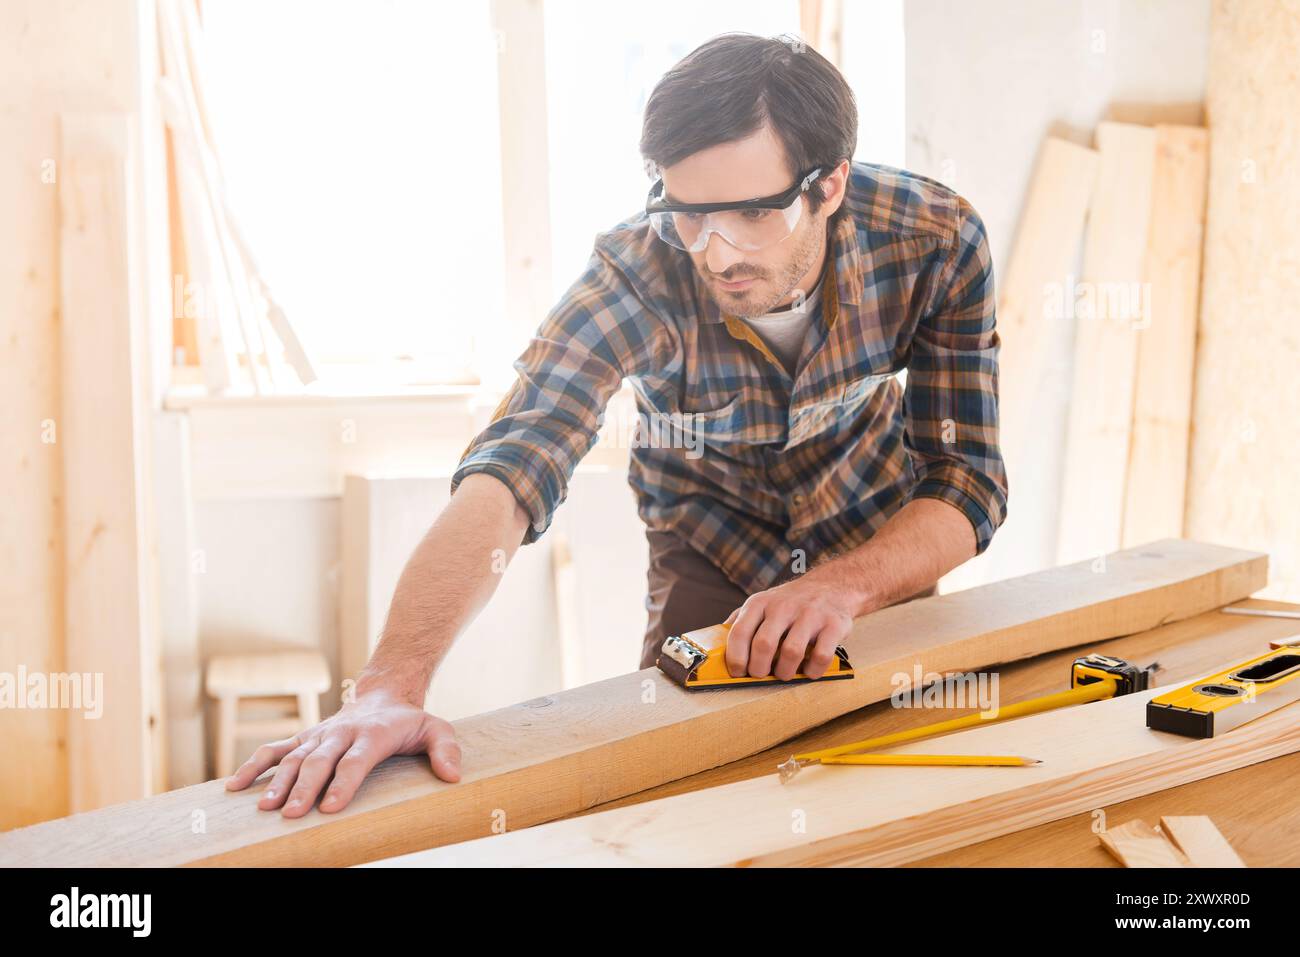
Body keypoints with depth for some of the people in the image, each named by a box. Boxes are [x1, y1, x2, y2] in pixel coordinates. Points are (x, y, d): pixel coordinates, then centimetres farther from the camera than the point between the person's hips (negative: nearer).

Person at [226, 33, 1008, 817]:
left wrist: (845, 586, -46)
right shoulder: (635, 277, -34)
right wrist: (390, 687, -62)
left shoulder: (936, 240, -29)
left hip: (879, 554, 1)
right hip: (708, 559, -1)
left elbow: (967, 486, -26)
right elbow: (508, 475, -47)